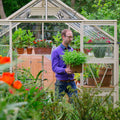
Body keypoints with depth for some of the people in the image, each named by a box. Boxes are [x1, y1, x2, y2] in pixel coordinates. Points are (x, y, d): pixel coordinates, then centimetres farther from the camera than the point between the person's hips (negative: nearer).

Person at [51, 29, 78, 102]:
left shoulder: (72, 51, 12)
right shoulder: (56, 51, -5)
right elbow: (54, 68, -11)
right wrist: (65, 70, -28)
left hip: (71, 82, 4)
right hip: (61, 82, -4)